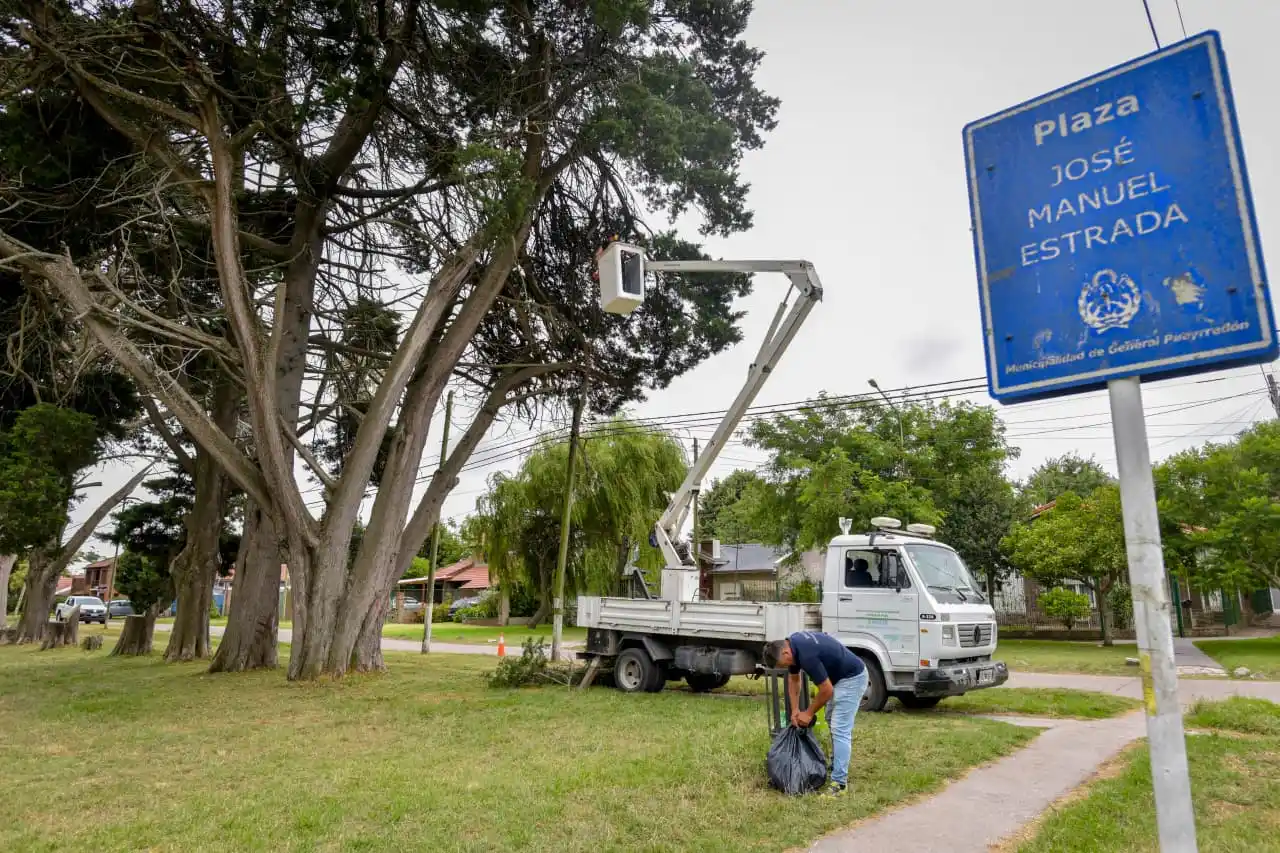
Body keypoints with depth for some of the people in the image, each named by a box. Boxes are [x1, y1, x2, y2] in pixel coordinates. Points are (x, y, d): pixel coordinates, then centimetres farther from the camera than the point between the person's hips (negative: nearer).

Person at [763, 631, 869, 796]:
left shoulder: (807, 655, -31)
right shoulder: (792, 644, -3)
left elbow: (827, 691, -22)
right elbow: (793, 678, 11)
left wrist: (809, 713, -8)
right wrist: (795, 710, 7)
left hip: (852, 678, -10)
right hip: (840, 677, 10)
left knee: (840, 730, -11)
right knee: (832, 722, 21)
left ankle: (839, 782, -8)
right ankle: (836, 766, 35)